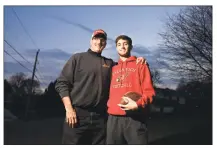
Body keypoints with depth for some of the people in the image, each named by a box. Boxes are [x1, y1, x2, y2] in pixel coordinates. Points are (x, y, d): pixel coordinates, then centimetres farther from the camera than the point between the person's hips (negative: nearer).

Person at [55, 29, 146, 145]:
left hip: (100, 117, 4)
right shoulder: (77, 58, 5)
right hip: (77, 114, -3)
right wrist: (69, 108, -10)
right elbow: (62, 83, 0)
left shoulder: (109, 63, 16)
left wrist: (136, 61, 1)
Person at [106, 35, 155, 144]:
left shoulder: (140, 65, 8)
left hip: (135, 118, -3)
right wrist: (109, 105, 3)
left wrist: (138, 104, -16)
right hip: (113, 118, 4)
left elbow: (149, 91, 1)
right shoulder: (113, 68, 18)